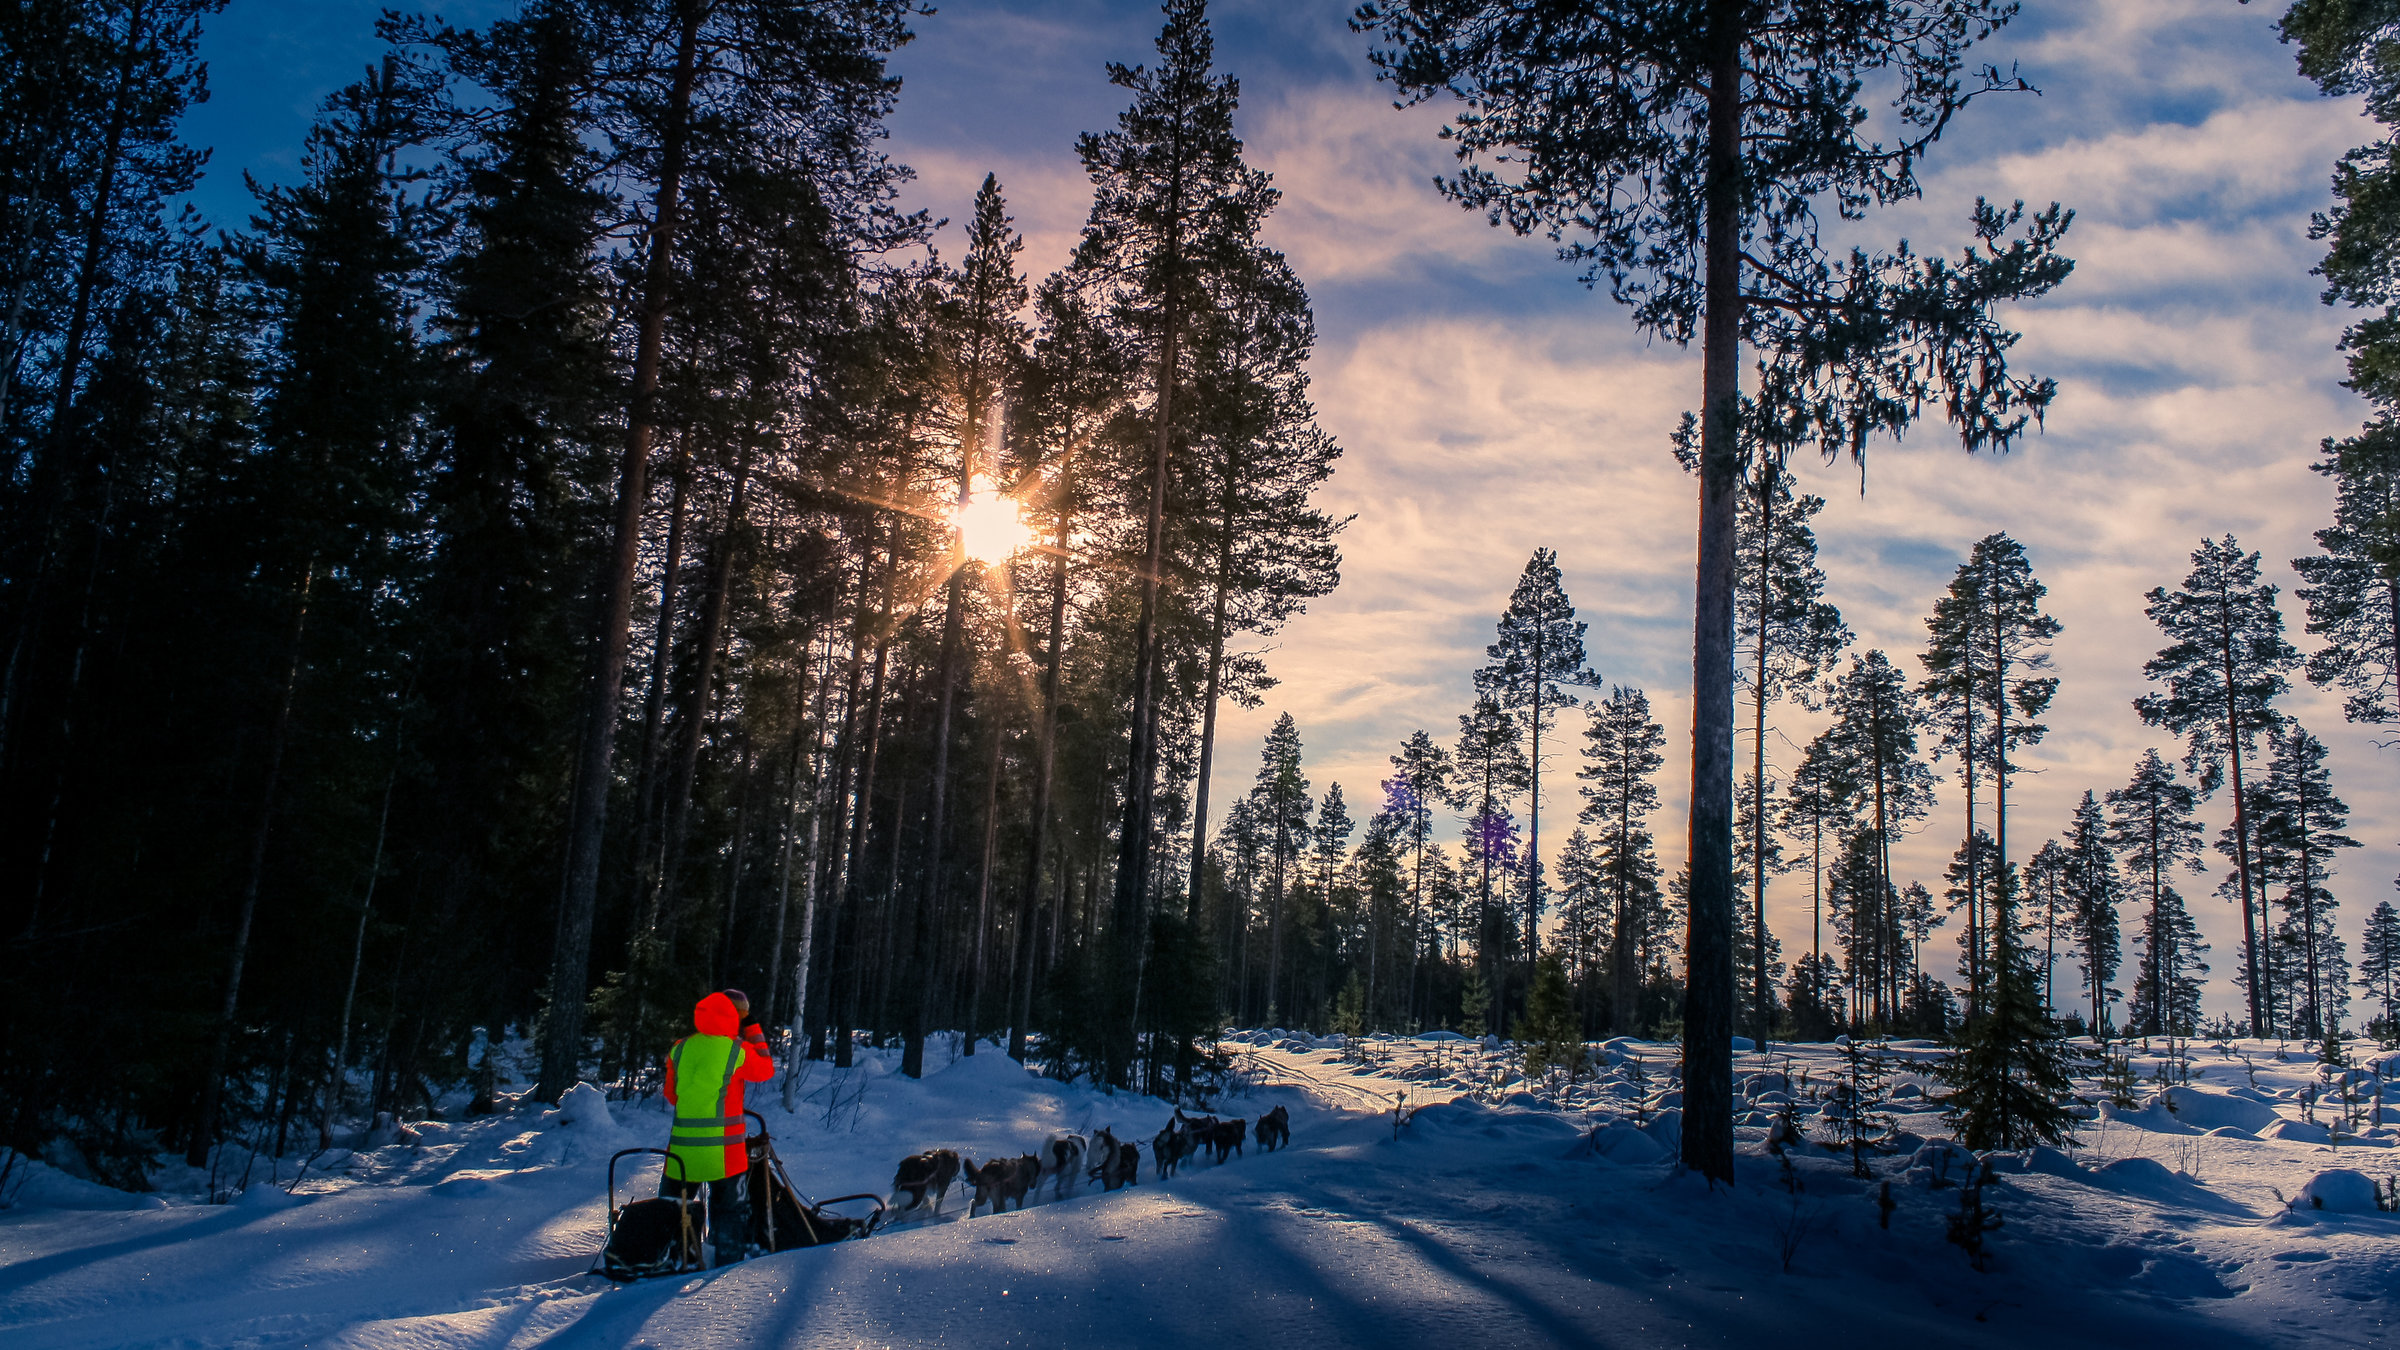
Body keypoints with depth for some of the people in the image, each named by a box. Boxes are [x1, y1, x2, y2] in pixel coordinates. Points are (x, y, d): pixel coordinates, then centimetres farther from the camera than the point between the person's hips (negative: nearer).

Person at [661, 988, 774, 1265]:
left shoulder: (680, 1049, 3)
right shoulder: (737, 1050, -8)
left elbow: (671, 1096, 13)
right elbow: (766, 1070, 10)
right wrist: (754, 1030, 13)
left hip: (682, 1147, 3)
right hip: (725, 1149, -3)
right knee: (732, 1211, 10)